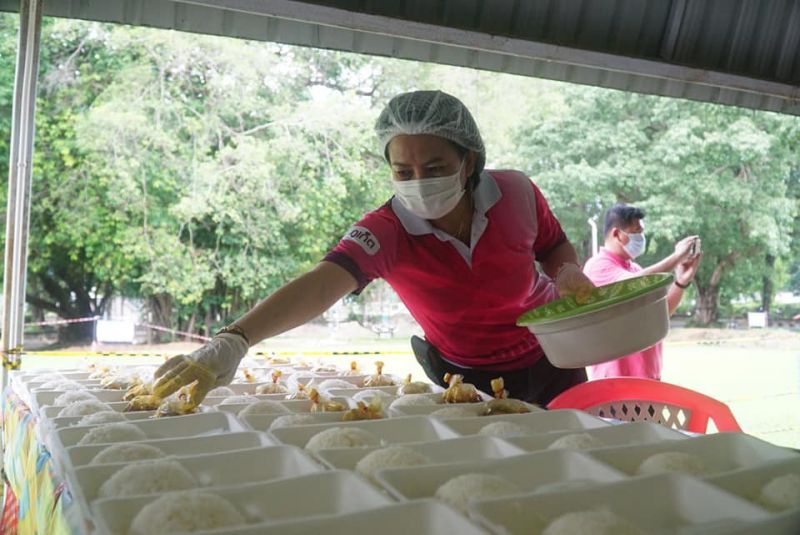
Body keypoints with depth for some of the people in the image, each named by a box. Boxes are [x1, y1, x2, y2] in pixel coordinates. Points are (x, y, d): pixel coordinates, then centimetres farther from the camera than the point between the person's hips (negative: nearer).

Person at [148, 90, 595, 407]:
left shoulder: (517, 194, -20)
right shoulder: (386, 231, -29)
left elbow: (556, 247, 2)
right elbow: (321, 284, -47)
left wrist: (569, 275, -21)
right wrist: (233, 342, -62)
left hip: (550, 366, 3)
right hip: (468, 385, -2)